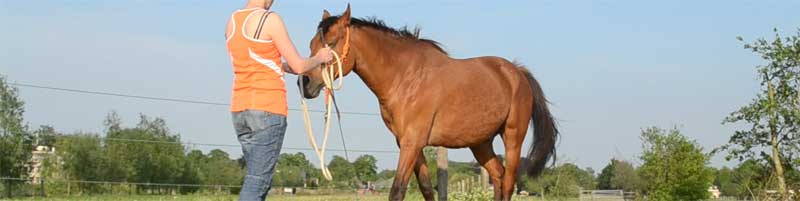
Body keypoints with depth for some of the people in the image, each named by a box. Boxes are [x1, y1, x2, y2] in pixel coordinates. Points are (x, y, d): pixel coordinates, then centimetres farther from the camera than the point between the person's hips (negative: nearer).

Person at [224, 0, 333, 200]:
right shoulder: (270, 20, -10)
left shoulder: (232, 21, 12)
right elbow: (298, 66, -5)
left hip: (240, 109, 8)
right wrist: (319, 58, 14)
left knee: (259, 180, 15)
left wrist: (286, 67, 28)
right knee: (257, 183, -8)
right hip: (268, 108, -8)